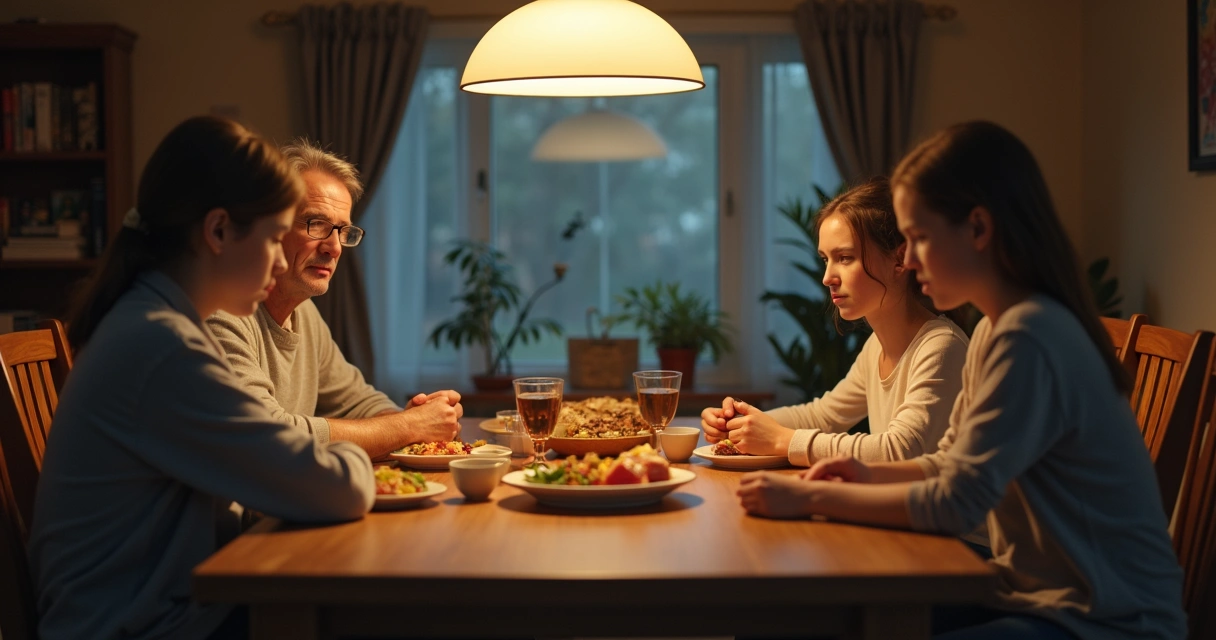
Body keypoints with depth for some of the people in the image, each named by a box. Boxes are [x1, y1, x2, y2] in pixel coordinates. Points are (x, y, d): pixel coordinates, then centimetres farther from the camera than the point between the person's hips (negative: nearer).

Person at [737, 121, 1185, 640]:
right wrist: (872, 476, -1)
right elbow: (954, 465, 17)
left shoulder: (1028, 338, -22)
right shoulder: (994, 328, 8)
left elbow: (956, 503, -23)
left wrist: (810, 496, -16)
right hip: (1033, 592, 9)